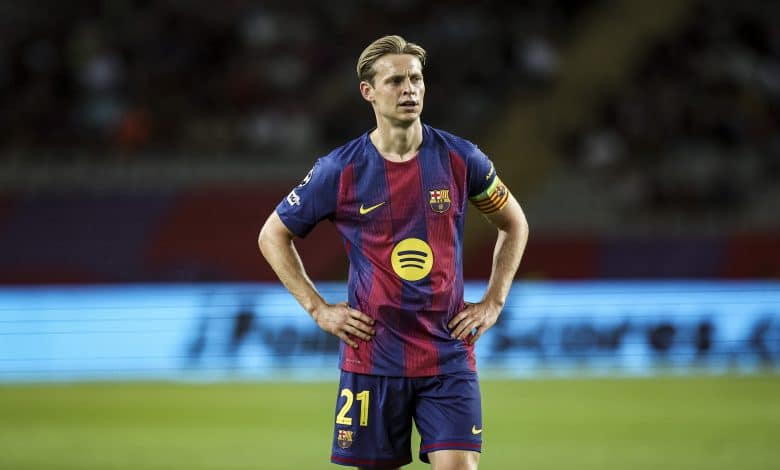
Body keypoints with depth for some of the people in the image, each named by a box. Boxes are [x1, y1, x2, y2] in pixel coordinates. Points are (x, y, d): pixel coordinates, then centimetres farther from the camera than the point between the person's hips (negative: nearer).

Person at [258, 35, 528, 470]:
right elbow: (273, 235, 9)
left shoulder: (460, 159, 0)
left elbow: (514, 224, 17)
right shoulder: (340, 171, -4)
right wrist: (318, 309, 1)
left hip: (449, 357, 0)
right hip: (373, 360, 0)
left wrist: (493, 303, 7)